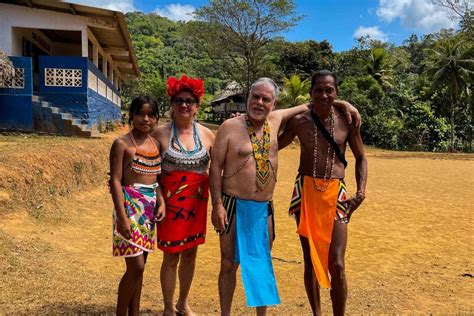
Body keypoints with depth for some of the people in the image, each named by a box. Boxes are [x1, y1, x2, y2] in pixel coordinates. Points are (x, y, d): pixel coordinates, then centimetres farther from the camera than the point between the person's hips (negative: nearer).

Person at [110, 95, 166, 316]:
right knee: (136, 267, -5)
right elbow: (115, 181, -13)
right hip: (130, 206, -6)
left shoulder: (156, 144, 9)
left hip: (150, 206, 6)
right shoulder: (122, 144, -9)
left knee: (139, 267, 13)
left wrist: (161, 202, -2)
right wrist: (123, 217, -19)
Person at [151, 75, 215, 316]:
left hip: (197, 201, 3)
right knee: (171, 256, 5)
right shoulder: (160, 133, -5)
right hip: (171, 201, -3)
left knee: (190, 254, 15)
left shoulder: (207, 134, 2)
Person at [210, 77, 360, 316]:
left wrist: (340, 103, 11)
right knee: (229, 264, 7)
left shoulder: (275, 120, 5)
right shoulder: (230, 127, -8)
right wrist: (217, 205, -14)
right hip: (235, 206, -4)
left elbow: (306, 107, 21)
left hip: (264, 208, 4)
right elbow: (215, 167, -8)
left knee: (263, 265, 15)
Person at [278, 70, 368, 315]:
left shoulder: (347, 122, 0)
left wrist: (361, 191, -3)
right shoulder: (299, 121, 0)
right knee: (310, 259, 10)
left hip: (335, 194, 0)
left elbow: (361, 158, 11)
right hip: (305, 191, 1)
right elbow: (273, 146, 15)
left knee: (336, 264, -4)